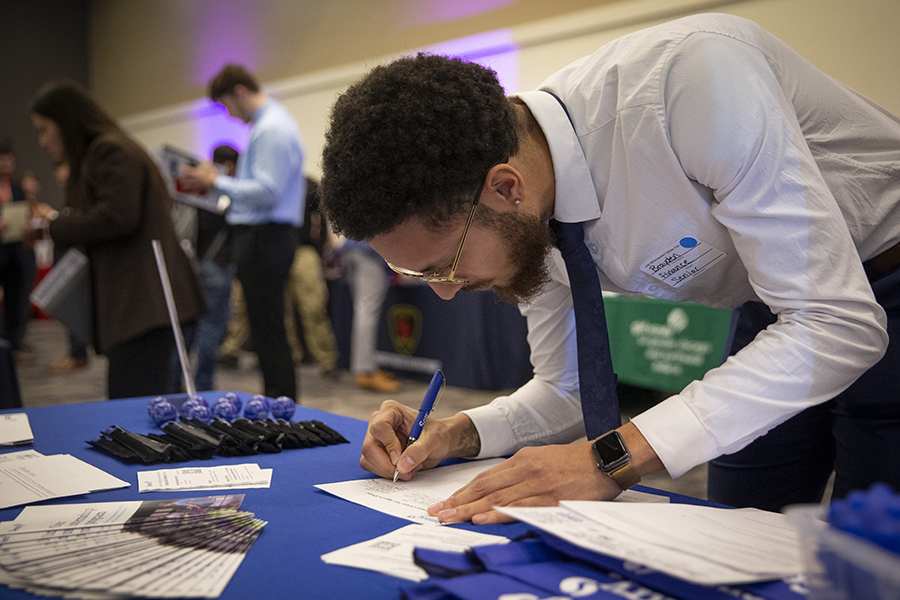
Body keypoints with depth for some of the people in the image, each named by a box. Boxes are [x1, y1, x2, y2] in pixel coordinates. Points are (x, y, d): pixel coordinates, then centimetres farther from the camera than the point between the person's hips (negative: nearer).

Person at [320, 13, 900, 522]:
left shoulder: (688, 74, -37)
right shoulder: (518, 221, -14)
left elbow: (840, 320, -36)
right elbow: (566, 390, 1)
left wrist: (614, 458, -40)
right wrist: (460, 433, -20)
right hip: (782, 316, 5)